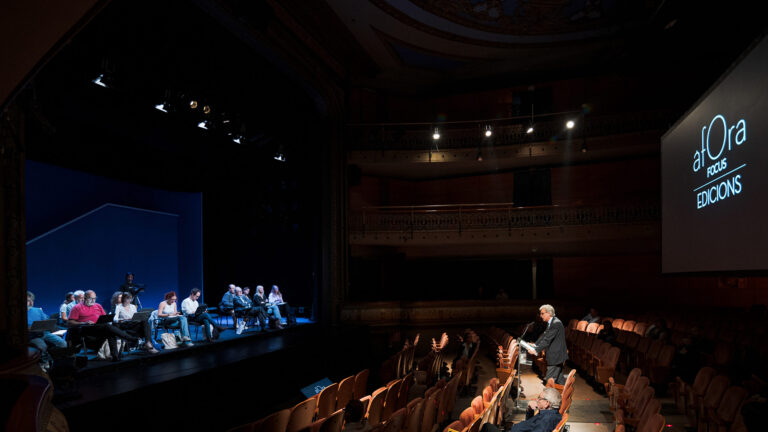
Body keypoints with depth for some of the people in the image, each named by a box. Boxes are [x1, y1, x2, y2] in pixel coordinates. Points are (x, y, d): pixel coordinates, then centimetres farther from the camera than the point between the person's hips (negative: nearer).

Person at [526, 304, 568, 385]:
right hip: (556, 356, 10)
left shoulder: (556, 323, -20)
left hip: (556, 356, -10)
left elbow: (547, 340, -25)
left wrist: (536, 350, -25)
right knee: (559, 379, 18)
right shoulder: (551, 323, 11)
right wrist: (535, 345, 2)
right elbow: (544, 335, 14)